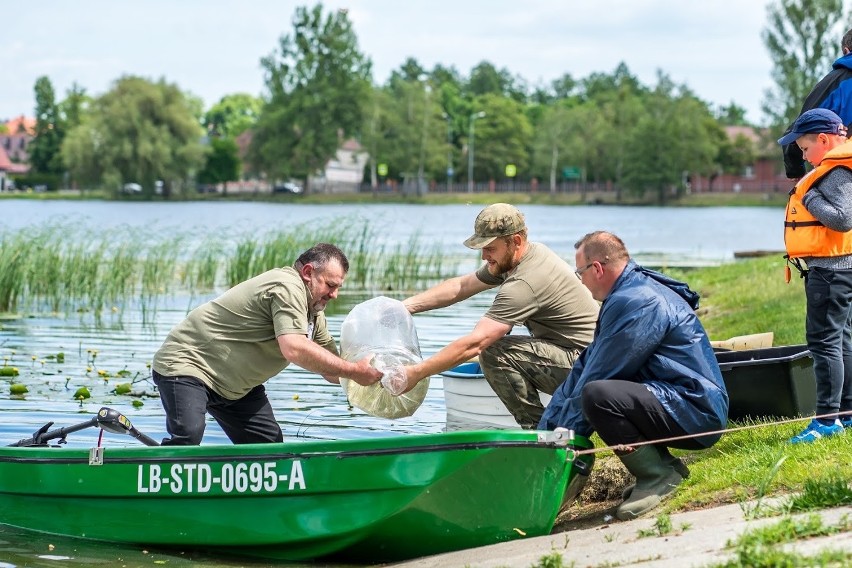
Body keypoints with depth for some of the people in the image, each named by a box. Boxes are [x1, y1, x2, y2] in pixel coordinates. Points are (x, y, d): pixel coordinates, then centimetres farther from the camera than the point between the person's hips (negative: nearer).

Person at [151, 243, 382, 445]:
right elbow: (294, 349, -37)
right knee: (188, 435, -30)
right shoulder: (287, 287, -23)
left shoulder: (313, 312, 10)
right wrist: (353, 370, -31)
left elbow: (332, 372, 9)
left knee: (270, 443, 4)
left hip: (234, 385, 11)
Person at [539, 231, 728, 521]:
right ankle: (662, 465, 13)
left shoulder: (635, 302, -17)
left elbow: (597, 375, -15)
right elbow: (584, 367, 16)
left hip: (695, 413, -11)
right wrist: (544, 431, 14)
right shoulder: (629, 295, 16)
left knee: (596, 395, -29)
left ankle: (657, 475, -12)